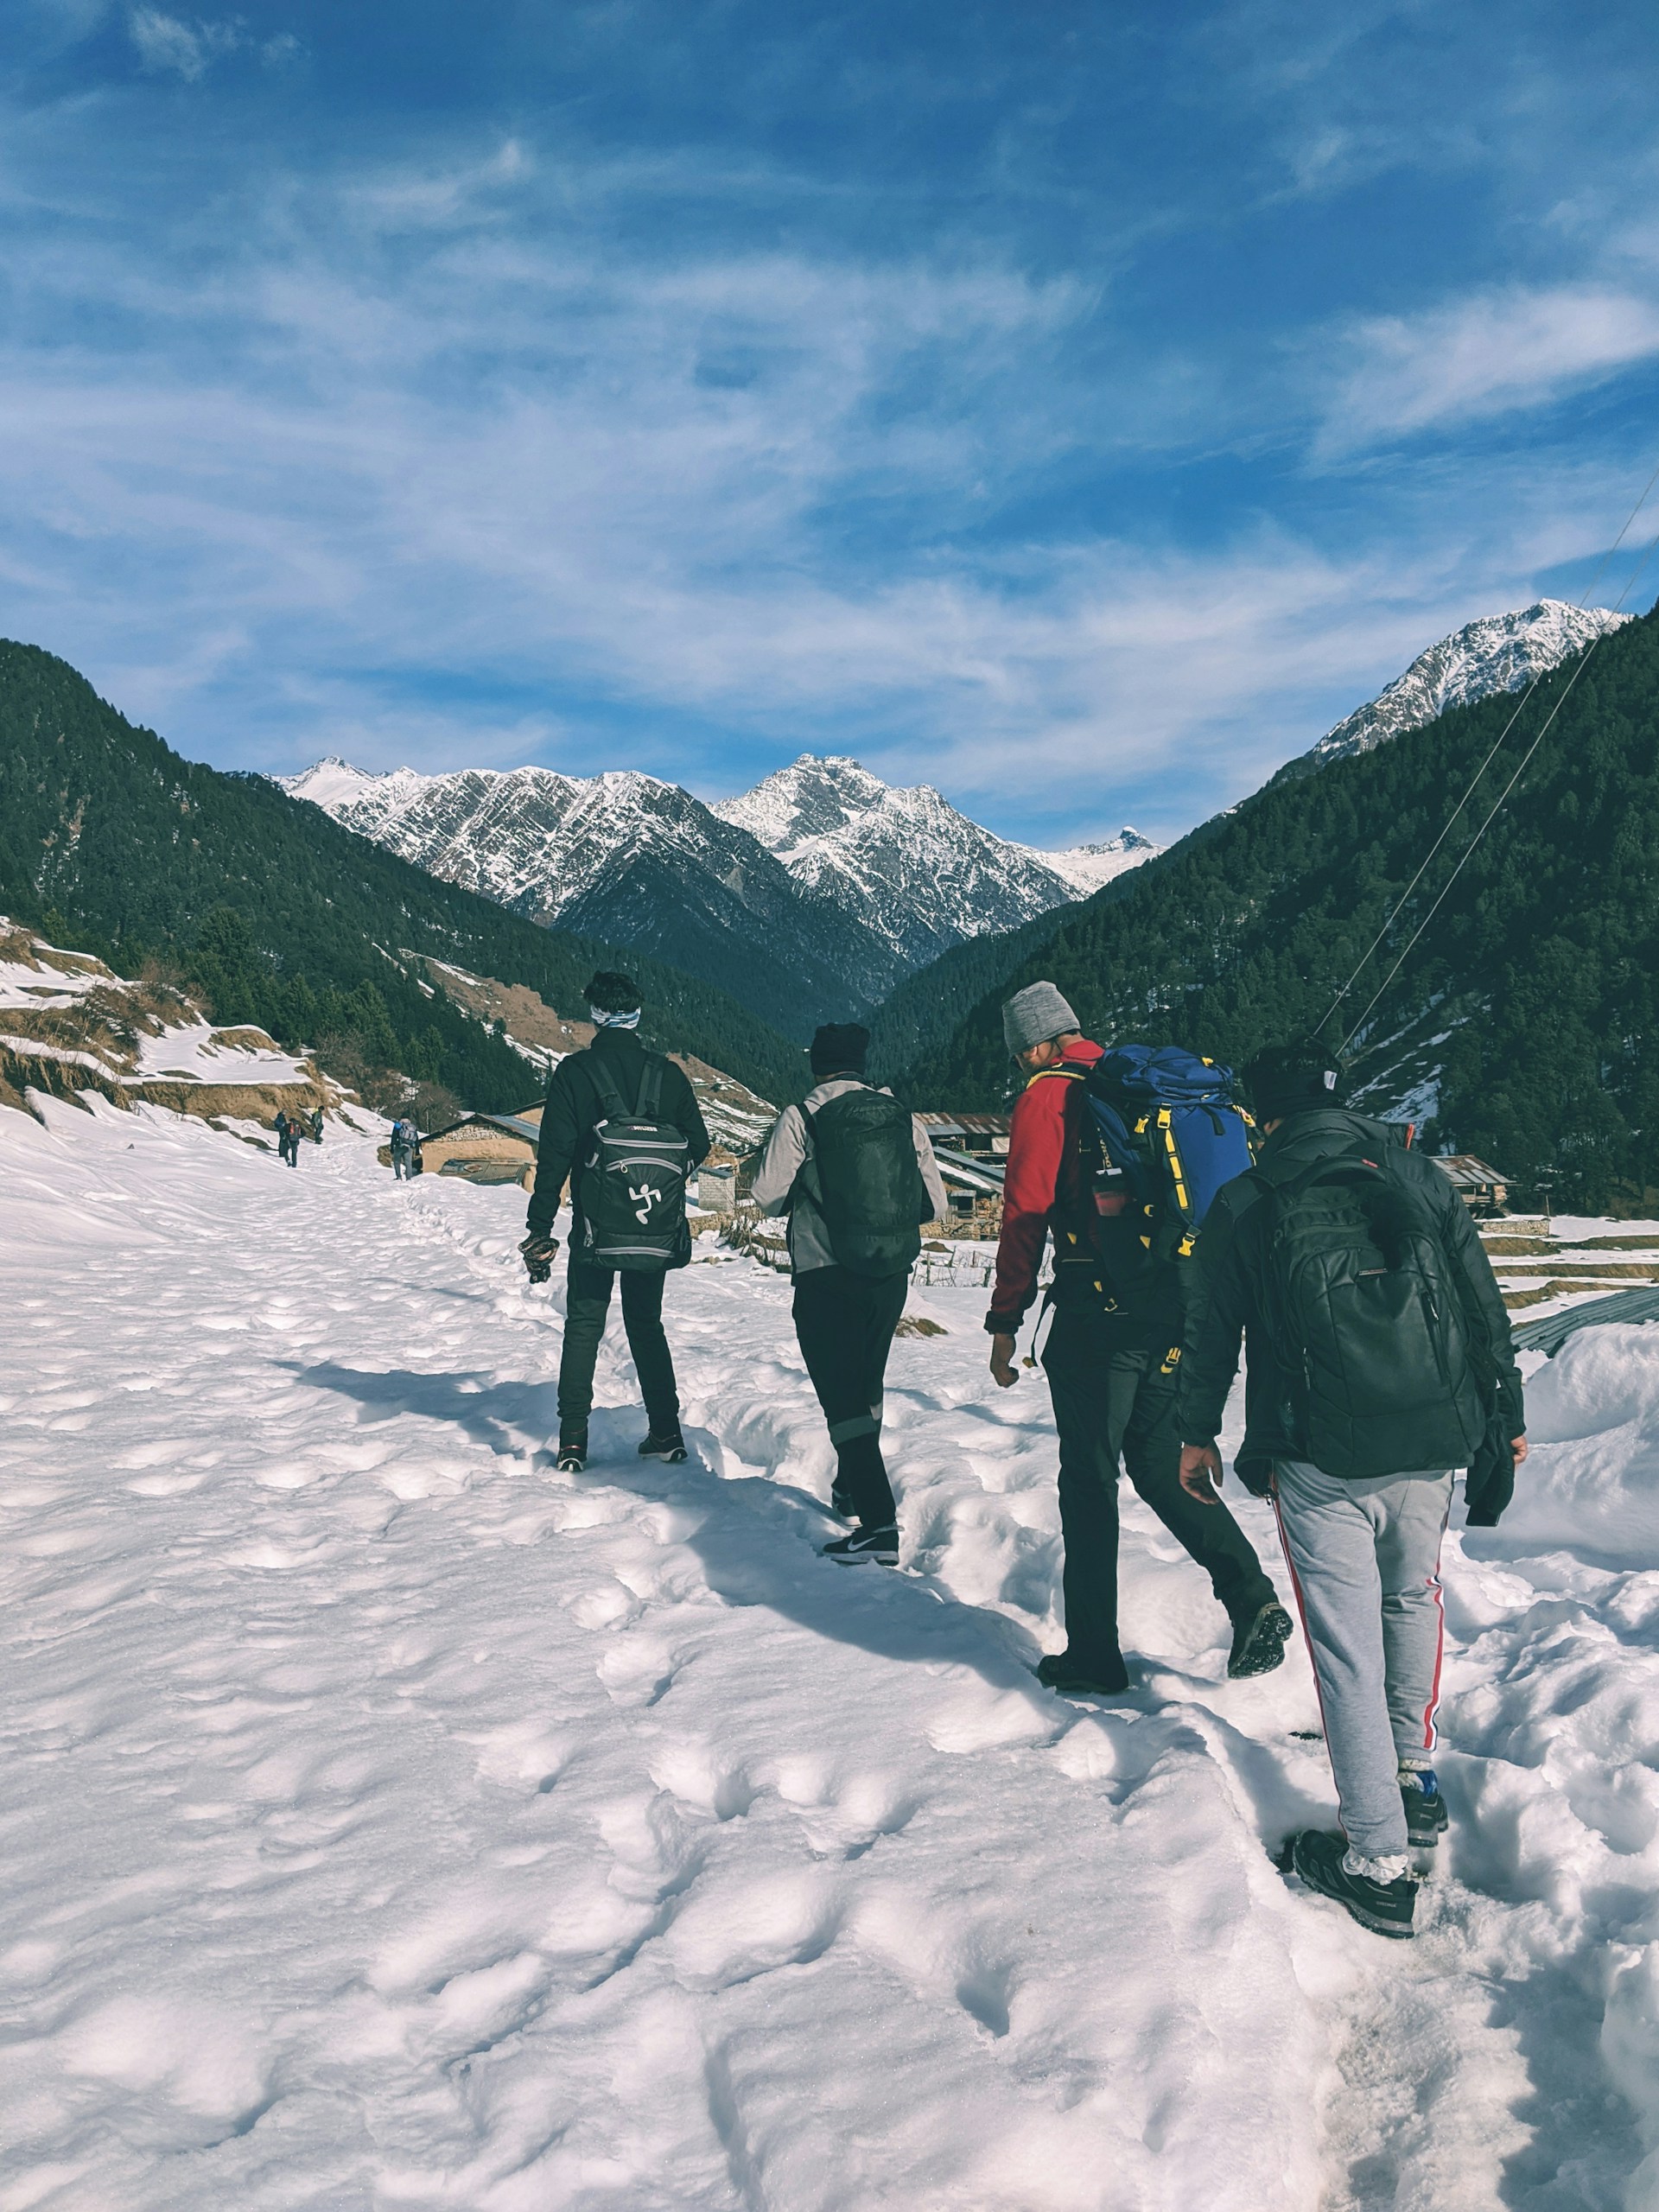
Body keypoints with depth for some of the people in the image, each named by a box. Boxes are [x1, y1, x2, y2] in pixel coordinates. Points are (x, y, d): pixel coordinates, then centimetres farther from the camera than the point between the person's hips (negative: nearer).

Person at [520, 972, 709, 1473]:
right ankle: (665, 1432, 14)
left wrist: (540, 1229, -5)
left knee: (583, 1327, 9)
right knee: (647, 1324, 17)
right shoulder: (668, 1073, 0)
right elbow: (697, 1144, 5)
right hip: (658, 1233, 3)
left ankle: (573, 1441, 4)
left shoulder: (574, 1071, -8)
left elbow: (554, 1154, -10)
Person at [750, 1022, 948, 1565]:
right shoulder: (904, 1117, 4)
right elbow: (935, 1204, 5)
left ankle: (879, 1522, -11)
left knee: (841, 1395, -2)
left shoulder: (801, 1117, -7)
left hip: (826, 1277, -5)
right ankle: (852, 1489, 40)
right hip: (892, 1277, 5)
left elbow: (766, 1194, -4)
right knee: (866, 1385, 23)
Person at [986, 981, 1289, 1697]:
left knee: (1088, 1479, 5)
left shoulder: (1047, 1097, -4)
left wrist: (1005, 1322, -4)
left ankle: (1094, 1657, 11)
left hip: (1098, 1311, -6)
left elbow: (1025, 1214, -9)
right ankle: (1250, 1595, 2)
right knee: (1161, 1466, 18)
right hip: (1178, 1310, 6)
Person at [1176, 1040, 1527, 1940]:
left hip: (1320, 1459, -3)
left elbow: (1212, 1332, 7)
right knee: (1413, 1599, 27)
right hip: (1429, 1446, 3)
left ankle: (1378, 1860, 7)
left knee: (1347, 1647, 3)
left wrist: (1198, 1434, 20)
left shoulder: (1244, 1204, 1)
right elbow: (1486, 1306, 10)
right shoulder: (1422, 1178, 7)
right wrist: (1508, 1415, 21)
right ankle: (1416, 1781, 36)